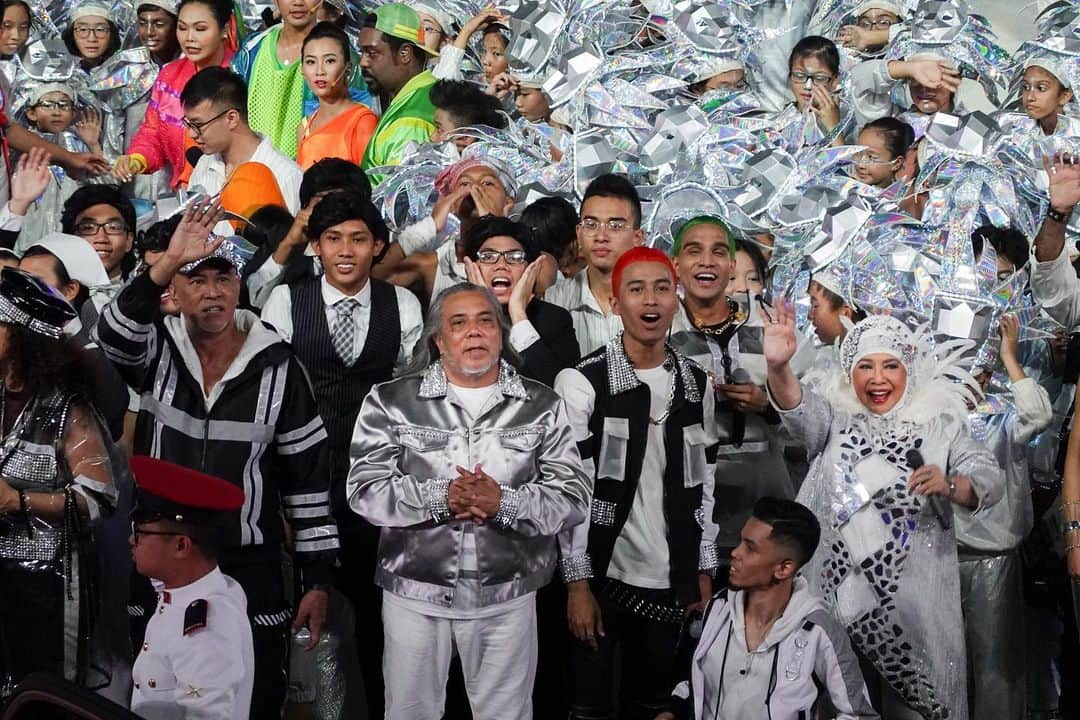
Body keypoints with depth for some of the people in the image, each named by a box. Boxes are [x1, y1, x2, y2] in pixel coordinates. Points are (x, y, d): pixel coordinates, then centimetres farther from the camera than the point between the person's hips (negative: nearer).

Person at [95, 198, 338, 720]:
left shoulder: (278, 367, -2)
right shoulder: (156, 350, 0)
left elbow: (307, 475, 0)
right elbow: (115, 333, -25)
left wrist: (317, 580, -2)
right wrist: (168, 262, -40)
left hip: (250, 570, -1)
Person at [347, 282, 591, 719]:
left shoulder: (542, 405, 2)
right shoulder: (390, 401, -1)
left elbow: (573, 498, -5)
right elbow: (365, 490, -9)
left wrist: (503, 503, -22)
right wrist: (441, 497, -23)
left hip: (507, 595, 1)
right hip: (414, 591, 0)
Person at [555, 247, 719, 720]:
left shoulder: (697, 384, 8)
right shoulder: (581, 382, -8)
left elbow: (703, 482, 13)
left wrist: (705, 569, 10)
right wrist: (578, 581, -13)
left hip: (672, 579, 4)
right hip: (602, 574, -4)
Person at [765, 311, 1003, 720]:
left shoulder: (940, 423, 5)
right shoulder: (835, 417, 6)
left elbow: (989, 482, -3)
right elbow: (798, 408, -15)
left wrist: (949, 484, -25)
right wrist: (778, 368, -36)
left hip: (916, 594, 0)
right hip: (839, 589, 1)